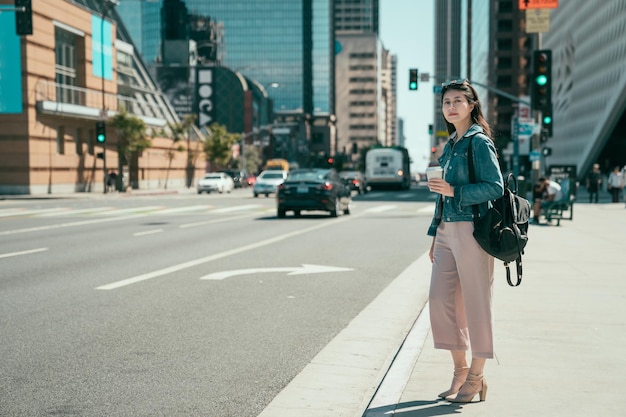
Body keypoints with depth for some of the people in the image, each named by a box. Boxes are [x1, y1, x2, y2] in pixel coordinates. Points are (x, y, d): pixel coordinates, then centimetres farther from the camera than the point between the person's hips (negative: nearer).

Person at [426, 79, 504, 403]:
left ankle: (476, 377, 11)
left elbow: (495, 187, -14)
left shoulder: (479, 142, -7)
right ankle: (460, 369, 19)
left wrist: (454, 191, -21)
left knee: (475, 302, 0)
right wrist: (435, 234, 20)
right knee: (441, 298, 6)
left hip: (472, 229, -8)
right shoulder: (451, 144, 17)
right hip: (447, 230, 8)